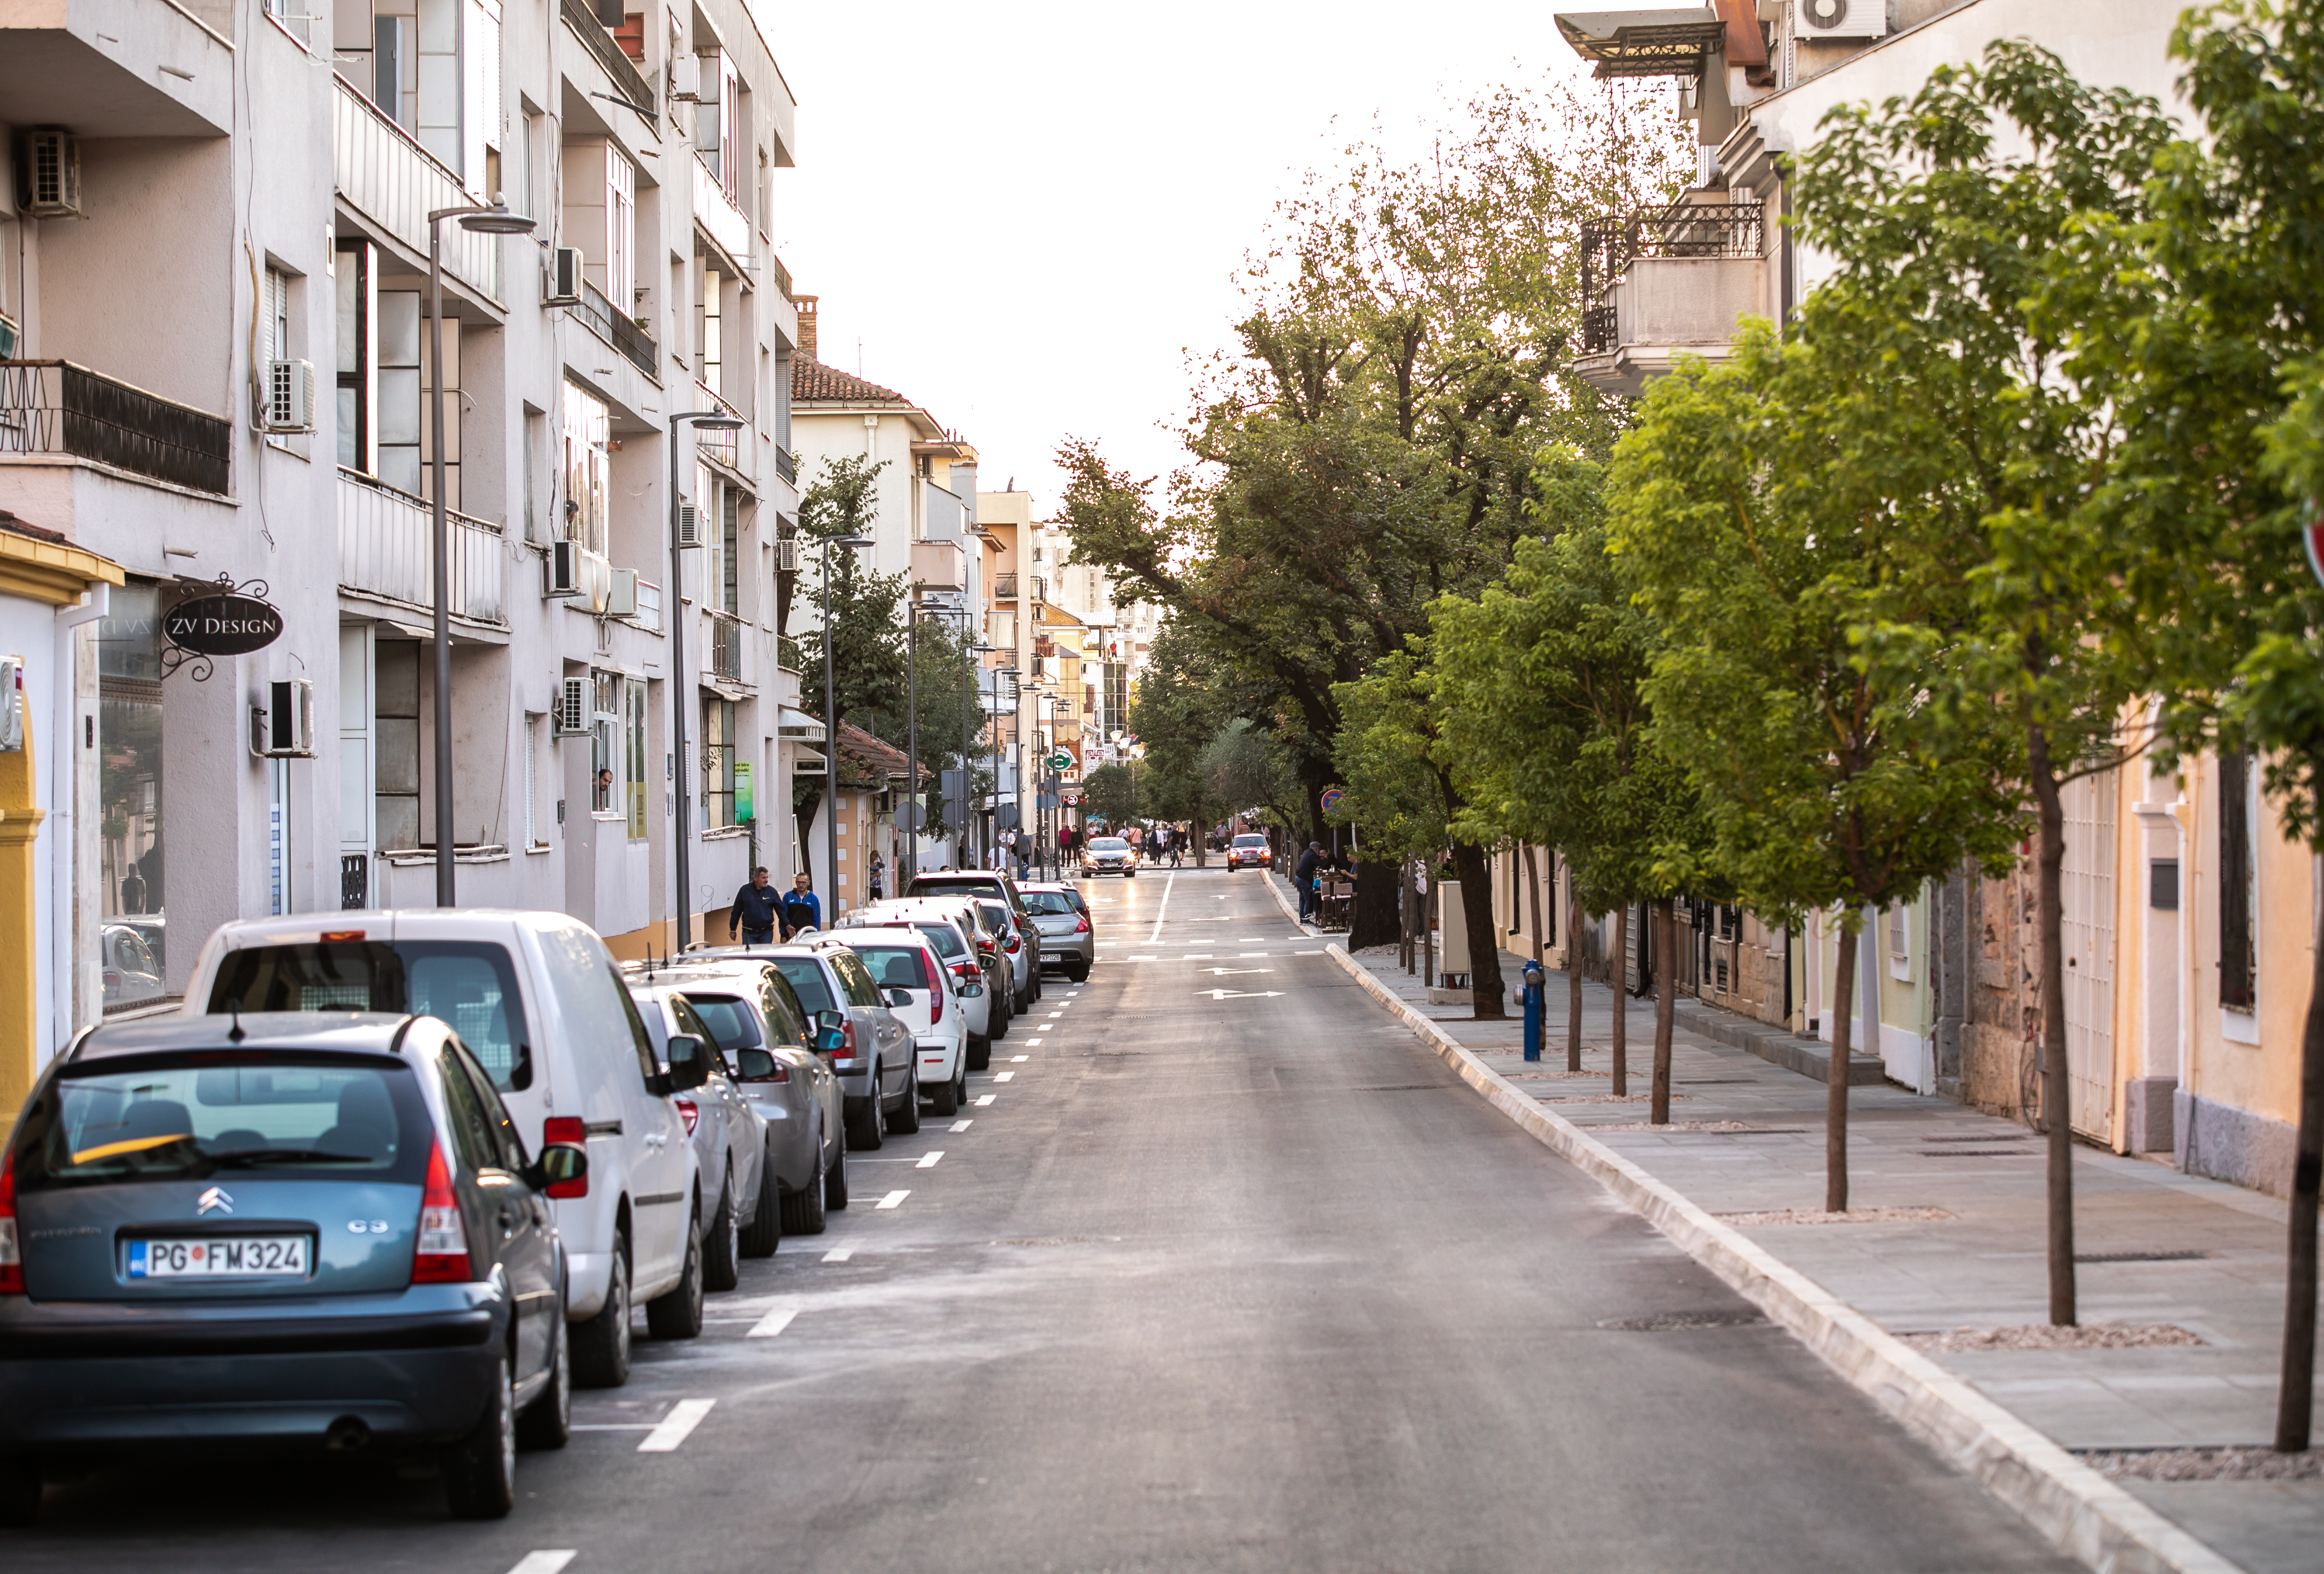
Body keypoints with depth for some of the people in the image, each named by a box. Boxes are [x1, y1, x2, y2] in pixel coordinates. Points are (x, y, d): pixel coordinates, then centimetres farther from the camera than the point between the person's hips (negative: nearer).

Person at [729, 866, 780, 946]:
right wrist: (732, 930, 5)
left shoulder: (772, 892, 0)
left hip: (766, 933, 1)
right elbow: (736, 912, 5)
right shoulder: (745, 890, -1)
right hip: (749, 933, -1)